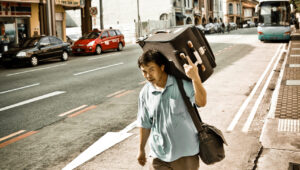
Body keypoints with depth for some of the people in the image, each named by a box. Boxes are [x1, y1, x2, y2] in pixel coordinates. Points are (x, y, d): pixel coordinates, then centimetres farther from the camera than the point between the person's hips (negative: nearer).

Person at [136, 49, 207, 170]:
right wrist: (141, 149, 16)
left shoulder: (181, 83, -12)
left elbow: (201, 102, -26)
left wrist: (195, 77, -41)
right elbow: (145, 124, 8)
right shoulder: (145, 93, -3)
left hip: (186, 153, -2)